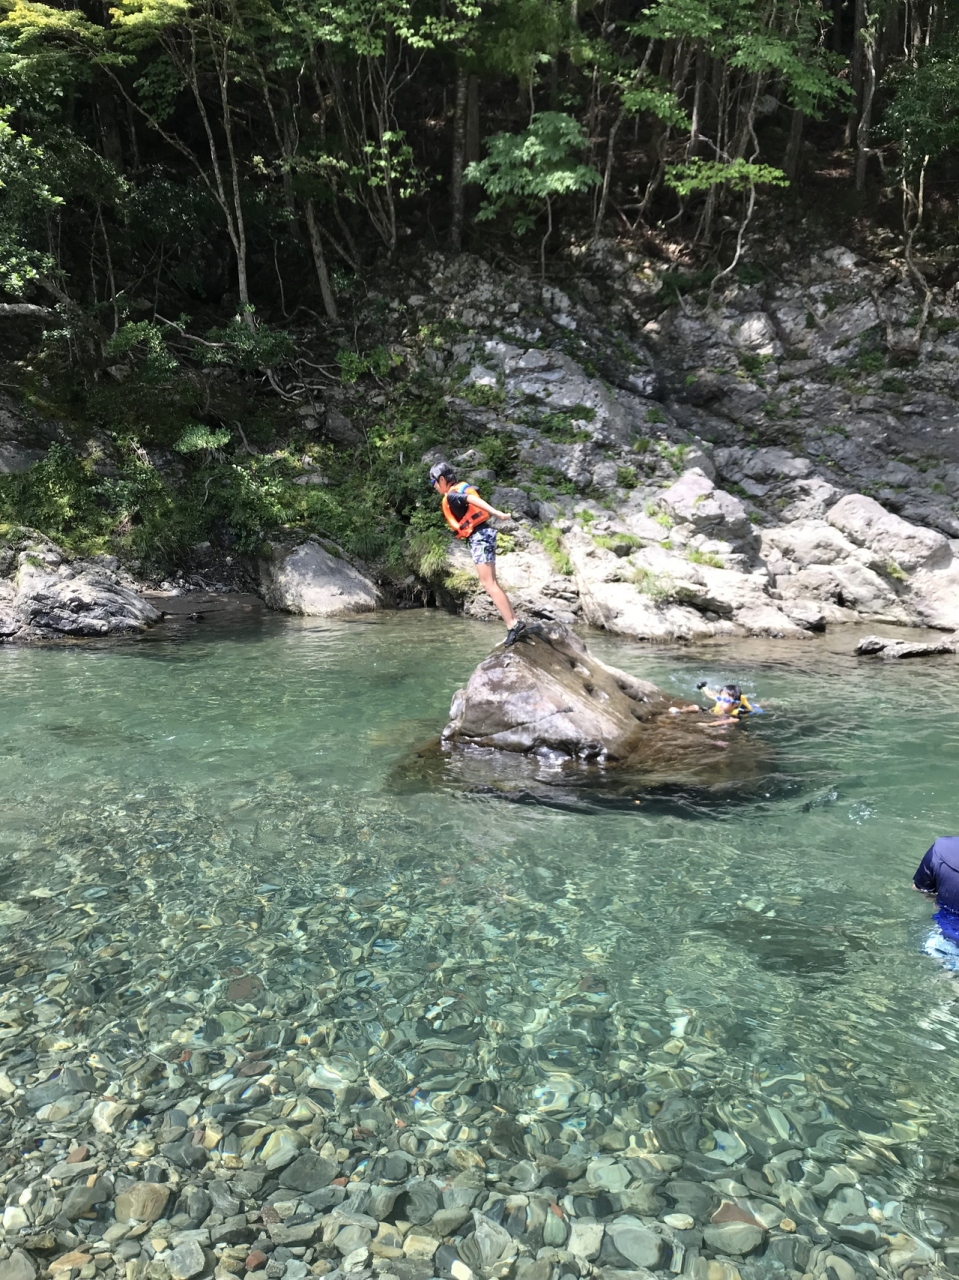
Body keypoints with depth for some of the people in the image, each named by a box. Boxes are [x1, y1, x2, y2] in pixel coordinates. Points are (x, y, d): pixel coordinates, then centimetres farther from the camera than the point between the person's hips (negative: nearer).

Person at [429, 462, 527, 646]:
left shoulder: (452, 495, -12)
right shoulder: (462, 489, 17)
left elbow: (473, 499, -26)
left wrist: (496, 513, -34)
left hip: (478, 538, -10)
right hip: (483, 535, 10)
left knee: (488, 585, -9)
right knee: (491, 583, 12)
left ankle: (512, 625, -11)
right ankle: (514, 621, 11)